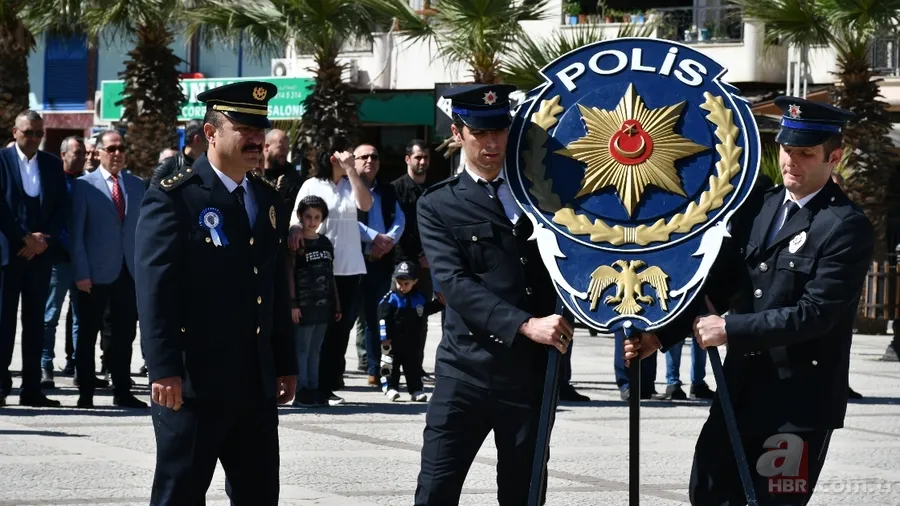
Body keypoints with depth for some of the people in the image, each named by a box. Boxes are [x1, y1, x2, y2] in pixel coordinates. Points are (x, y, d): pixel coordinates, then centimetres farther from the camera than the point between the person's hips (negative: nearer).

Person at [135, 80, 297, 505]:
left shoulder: (266, 200, 15)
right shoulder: (173, 199, -8)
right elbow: (154, 290, -14)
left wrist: (285, 364, 15)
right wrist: (164, 370, -20)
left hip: (257, 384, 7)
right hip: (193, 383, -7)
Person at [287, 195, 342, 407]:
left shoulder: (325, 243, 13)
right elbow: (289, 275, -8)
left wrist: (336, 304, 15)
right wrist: (293, 303, -14)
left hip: (323, 304, 6)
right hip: (304, 305, -6)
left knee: (315, 350, 9)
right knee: (302, 349, -3)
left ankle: (313, 389, 12)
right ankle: (301, 392, -2)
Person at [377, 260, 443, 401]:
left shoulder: (419, 298, 3)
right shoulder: (391, 299, -11)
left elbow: (428, 309, 21)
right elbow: (383, 319, -14)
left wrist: (441, 303, 8)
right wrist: (385, 338, -17)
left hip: (412, 342, 4)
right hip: (394, 342, -4)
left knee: (413, 366, 10)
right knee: (392, 365, 0)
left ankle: (416, 390, 16)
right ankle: (391, 388, 7)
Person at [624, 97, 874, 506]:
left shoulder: (847, 227, -13)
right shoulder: (758, 207, 9)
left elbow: (815, 314, -20)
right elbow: (719, 284, 11)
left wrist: (730, 329, -18)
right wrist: (662, 336, 0)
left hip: (800, 398, -7)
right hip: (741, 387, 7)